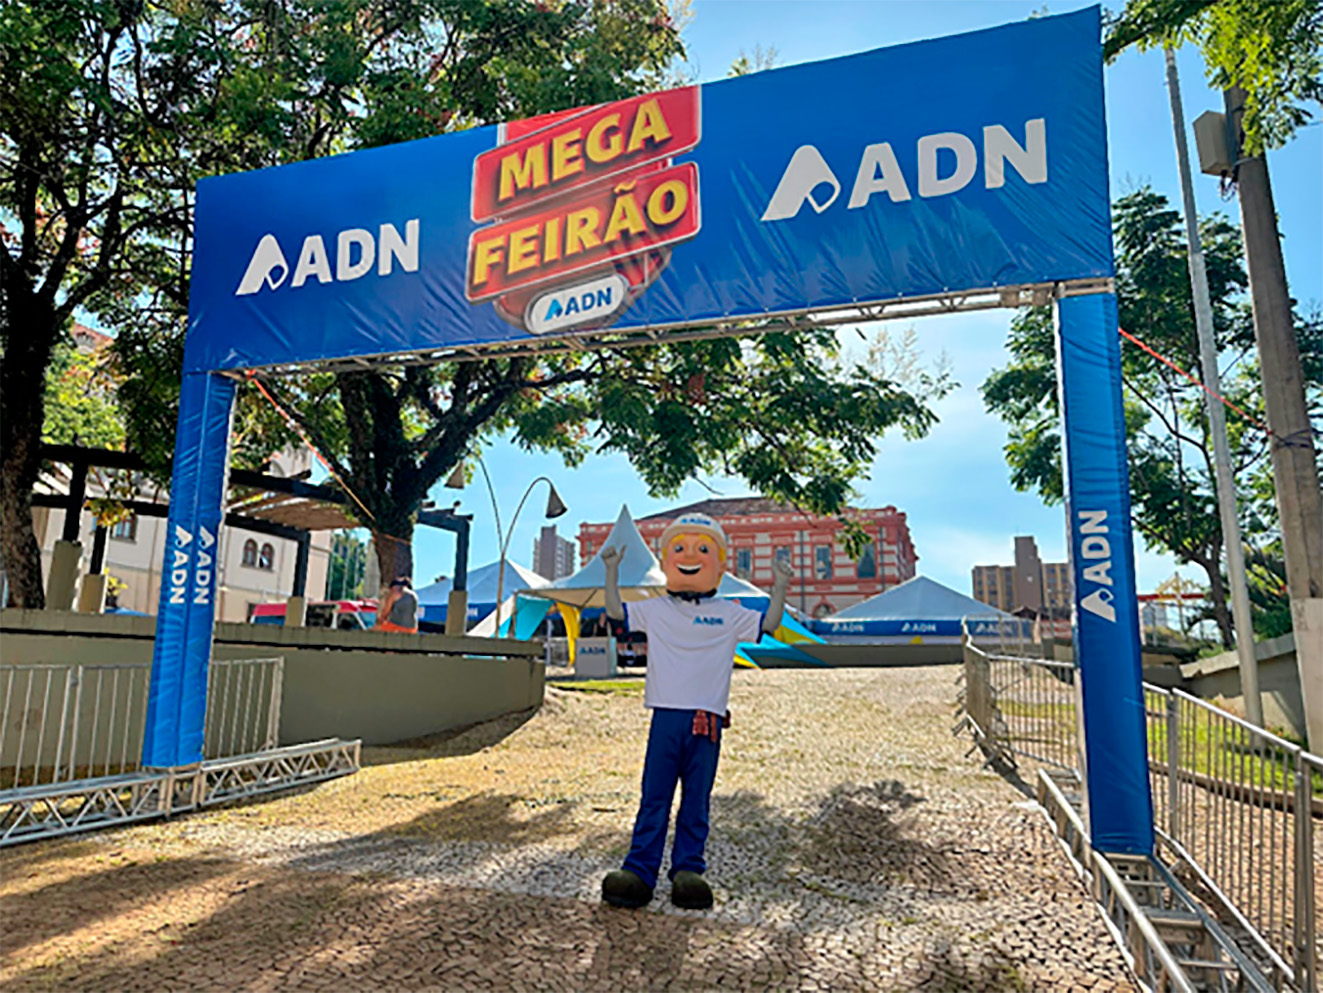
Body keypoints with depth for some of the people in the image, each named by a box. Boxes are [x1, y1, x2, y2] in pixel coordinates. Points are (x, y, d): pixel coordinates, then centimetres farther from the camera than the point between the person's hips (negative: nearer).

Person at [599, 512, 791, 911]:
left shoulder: (728, 614, 7)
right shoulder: (656, 609, 7)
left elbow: (768, 625, 8)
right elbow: (616, 612, 5)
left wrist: (779, 590, -4)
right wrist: (612, 572, -1)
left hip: (708, 720, 0)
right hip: (666, 716, 0)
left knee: (697, 800, 8)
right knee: (654, 798, 4)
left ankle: (689, 870, 18)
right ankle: (639, 870, 10)